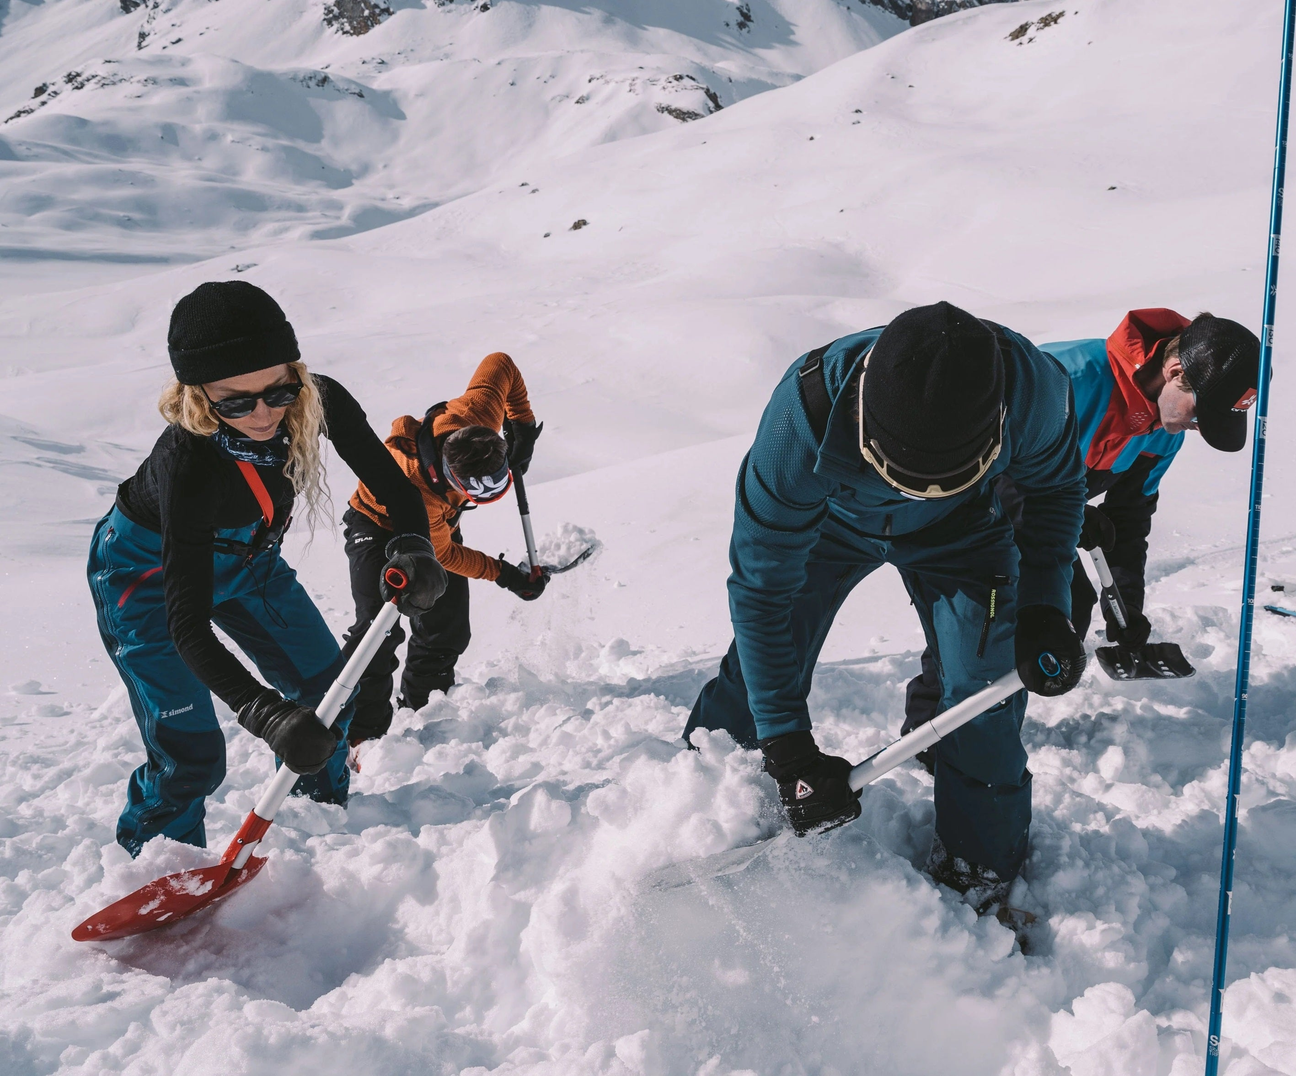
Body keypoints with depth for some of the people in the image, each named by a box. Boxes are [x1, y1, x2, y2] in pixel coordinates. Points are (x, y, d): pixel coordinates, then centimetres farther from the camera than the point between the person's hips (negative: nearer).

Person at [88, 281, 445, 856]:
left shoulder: (318, 402, -29)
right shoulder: (186, 460, -42)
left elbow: (391, 483, -18)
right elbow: (188, 627, -41)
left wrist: (412, 547, -41)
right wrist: (266, 715, -53)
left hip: (244, 560, 6)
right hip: (149, 573, -5)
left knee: (330, 689, 12)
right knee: (190, 754, -11)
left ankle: (321, 807, 41)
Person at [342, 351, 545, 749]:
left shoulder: (477, 416, -35)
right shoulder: (412, 485, -45)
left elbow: (501, 364, -14)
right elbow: (443, 553, -28)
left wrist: (521, 424, -12)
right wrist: (505, 574, -25)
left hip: (440, 520, 6)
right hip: (380, 525, -6)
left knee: (448, 629, 3)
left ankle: (422, 709, 22)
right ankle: (361, 732, -14)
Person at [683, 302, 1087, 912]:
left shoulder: (1033, 389, -38)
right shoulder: (805, 415, -44)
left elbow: (1056, 488, -11)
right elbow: (760, 587, -33)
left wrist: (1045, 610, -23)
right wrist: (789, 748, -31)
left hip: (959, 532, 1)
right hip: (830, 517, -1)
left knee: (985, 696, -6)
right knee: (758, 677, 0)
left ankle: (980, 877, 20)